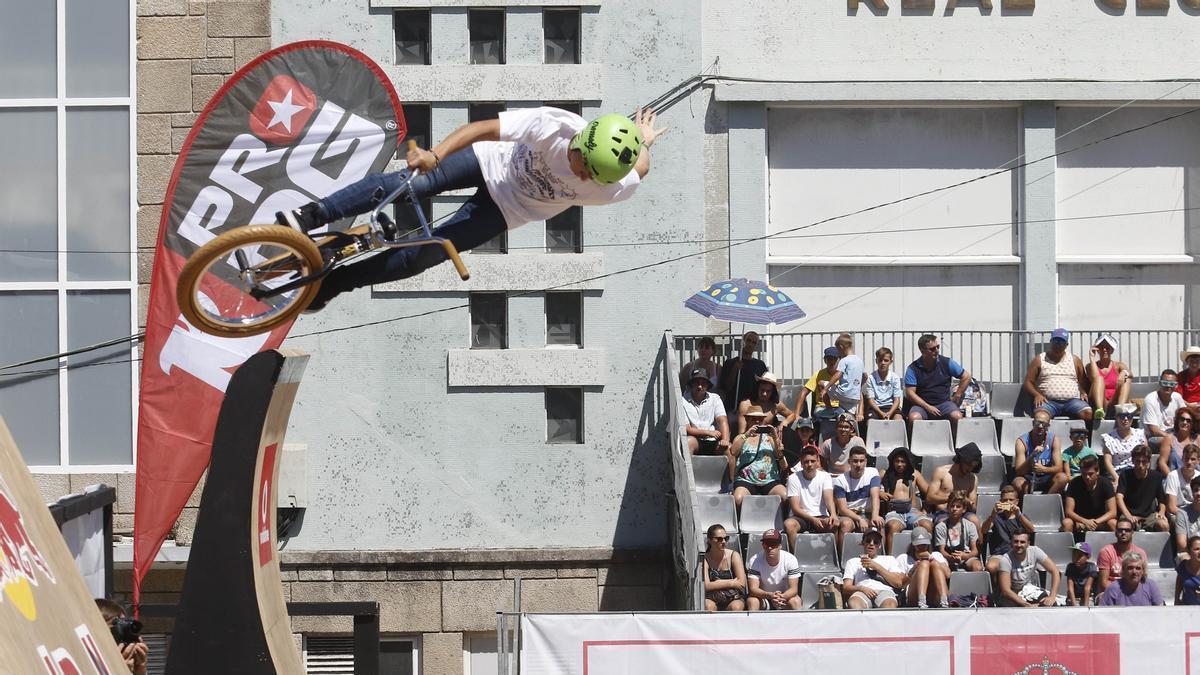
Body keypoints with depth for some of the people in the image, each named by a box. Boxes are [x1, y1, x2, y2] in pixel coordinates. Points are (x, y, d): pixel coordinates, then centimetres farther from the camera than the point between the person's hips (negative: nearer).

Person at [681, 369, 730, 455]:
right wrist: (709, 433, -10)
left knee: (728, 448, -27)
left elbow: (722, 421, -1)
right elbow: (686, 429, -4)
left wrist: (725, 440, -20)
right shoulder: (683, 402, 2)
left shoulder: (714, 399, 12)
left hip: (713, 442, 2)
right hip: (696, 441, -2)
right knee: (688, 441, -35)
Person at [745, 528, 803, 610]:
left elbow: (793, 589, -19)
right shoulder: (755, 561, -17)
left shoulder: (790, 560, -16)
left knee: (795, 601, -30)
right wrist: (769, 595, -45)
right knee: (752, 601, -31)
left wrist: (782, 597, -42)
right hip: (763, 597, 0)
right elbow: (753, 588, -24)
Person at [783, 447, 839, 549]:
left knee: (834, 524, -34)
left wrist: (833, 515, -35)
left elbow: (829, 498, -13)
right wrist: (813, 520, -24)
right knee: (788, 524, -34)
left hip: (821, 517, 0)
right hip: (801, 517, 0)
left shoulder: (825, 477, 4)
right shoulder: (793, 478, -1)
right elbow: (795, 508, -8)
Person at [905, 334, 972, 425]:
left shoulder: (947, 363, 4)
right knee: (914, 417, -34)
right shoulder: (912, 369, -1)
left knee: (957, 416, -30)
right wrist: (928, 407, -15)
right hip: (922, 404, -1)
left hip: (944, 403, 1)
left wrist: (957, 396, 6)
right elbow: (910, 393, -6)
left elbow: (966, 377, 12)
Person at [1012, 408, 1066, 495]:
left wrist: (1043, 469, -36)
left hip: (1046, 479, 2)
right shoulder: (1022, 441, -12)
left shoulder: (1054, 440, -6)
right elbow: (1018, 471, -19)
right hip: (1027, 479, -2)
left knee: (1062, 477, -30)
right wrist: (1032, 457, -36)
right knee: (1017, 482, -36)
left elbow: (1059, 468, -14)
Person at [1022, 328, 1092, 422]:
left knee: (1089, 414, -29)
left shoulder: (1075, 360, 19)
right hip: (1049, 401, -2)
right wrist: (1036, 395, -10)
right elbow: (1028, 382, 10)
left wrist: (1083, 393, -3)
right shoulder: (1039, 360, 13)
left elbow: (1083, 382, 20)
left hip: (1072, 401, 2)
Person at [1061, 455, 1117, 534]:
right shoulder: (1074, 484, -13)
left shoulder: (1105, 483, -11)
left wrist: (1096, 522, -32)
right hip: (1080, 520, 0)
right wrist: (1085, 522, -34)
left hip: (1100, 520, 0)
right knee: (1067, 523, -32)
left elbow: (1112, 512, -15)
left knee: (1113, 523, -31)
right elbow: (1068, 511, -16)